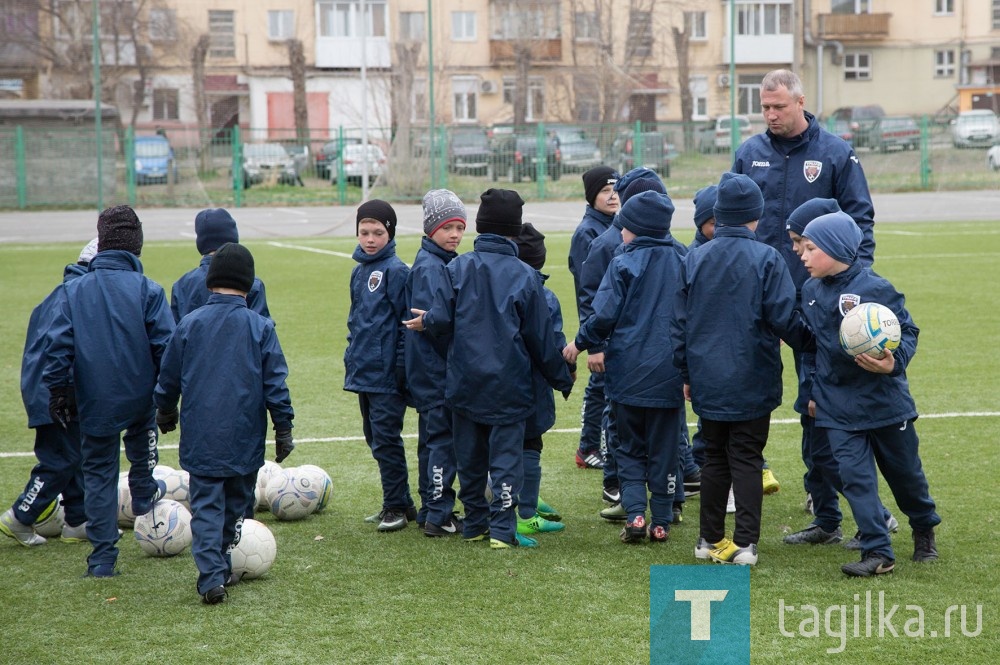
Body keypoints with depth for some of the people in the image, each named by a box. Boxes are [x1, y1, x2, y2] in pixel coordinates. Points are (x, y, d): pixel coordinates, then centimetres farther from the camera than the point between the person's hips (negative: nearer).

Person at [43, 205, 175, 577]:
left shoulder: (74, 290, -4)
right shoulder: (148, 291, -11)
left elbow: (58, 346, -4)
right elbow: (165, 346, -10)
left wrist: (58, 391, 6)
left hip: (94, 403, 1)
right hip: (139, 398, 0)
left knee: (98, 474, 10)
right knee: (142, 429, 36)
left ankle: (103, 558, 8)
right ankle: (143, 493, 46)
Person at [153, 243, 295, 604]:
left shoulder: (189, 324, -2)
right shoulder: (261, 327, -4)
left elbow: (167, 378, 9)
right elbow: (276, 384, -3)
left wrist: (165, 412, 27)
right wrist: (283, 428, 5)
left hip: (200, 438, 0)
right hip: (245, 438, 0)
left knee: (205, 506, 1)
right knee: (236, 503, 18)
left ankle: (212, 577, -12)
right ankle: (220, 566, 27)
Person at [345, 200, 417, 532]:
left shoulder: (395, 270, -10)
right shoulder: (359, 271, 14)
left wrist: (401, 367, -16)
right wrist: (352, 356, 17)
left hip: (386, 372, -9)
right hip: (363, 370, 9)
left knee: (385, 440, -6)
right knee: (376, 439, 13)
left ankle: (397, 507, 3)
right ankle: (399, 503, 22)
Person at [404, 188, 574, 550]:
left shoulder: (458, 267, -3)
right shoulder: (525, 276, -6)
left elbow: (443, 318, -8)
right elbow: (540, 337, -1)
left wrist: (425, 321, 16)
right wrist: (562, 378, 11)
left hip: (465, 381, 3)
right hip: (508, 384, -3)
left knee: (470, 455, 13)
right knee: (506, 455, 0)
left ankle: (474, 523, 21)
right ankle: (502, 529, -6)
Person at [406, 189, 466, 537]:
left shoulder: (444, 263, 14)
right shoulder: (430, 267, -15)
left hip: (431, 372, 10)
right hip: (437, 369, -10)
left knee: (432, 439, 14)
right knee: (444, 440, -6)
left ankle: (431, 509, 22)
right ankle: (439, 516, -2)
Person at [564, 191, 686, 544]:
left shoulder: (623, 264, -8)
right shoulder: (682, 263, 4)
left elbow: (604, 316, -12)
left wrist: (579, 343, 5)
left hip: (628, 375, -3)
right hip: (669, 376, 3)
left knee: (630, 449, 10)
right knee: (663, 451, 11)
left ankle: (635, 514, -5)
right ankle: (661, 522, 11)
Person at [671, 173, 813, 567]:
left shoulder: (694, 260, 2)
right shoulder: (766, 259, -10)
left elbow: (680, 323, 6)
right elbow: (784, 318, -12)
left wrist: (686, 374, 14)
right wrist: (813, 342, 7)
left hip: (707, 382, 3)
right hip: (752, 382, -3)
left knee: (715, 457, 14)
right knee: (747, 460, 3)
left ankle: (711, 539, 18)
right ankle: (745, 543, -2)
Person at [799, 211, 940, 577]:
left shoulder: (876, 288, -17)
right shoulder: (810, 291, 2)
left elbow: (908, 332, -11)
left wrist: (894, 362, -30)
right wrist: (811, 391, 14)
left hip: (885, 399, -4)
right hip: (837, 406, 4)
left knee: (904, 470, 13)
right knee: (854, 475, -5)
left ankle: (924, 529, 39)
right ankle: (877, 552, -1)